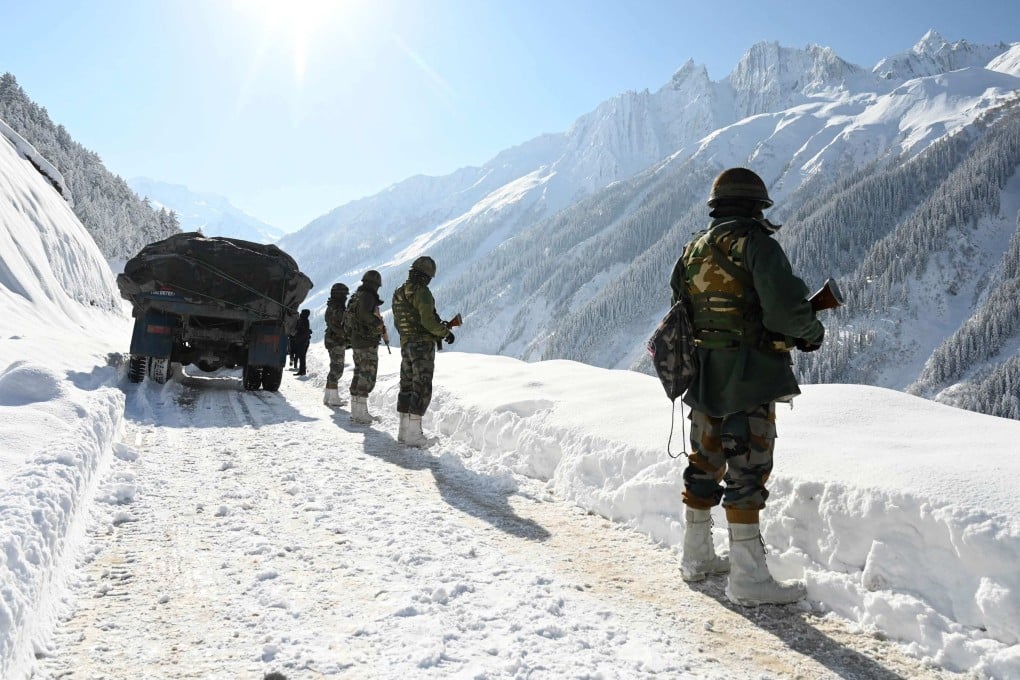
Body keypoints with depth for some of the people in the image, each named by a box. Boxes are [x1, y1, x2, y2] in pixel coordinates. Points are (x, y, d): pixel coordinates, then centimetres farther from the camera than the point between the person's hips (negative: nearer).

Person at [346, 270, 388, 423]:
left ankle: (355, 409, 21)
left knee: (359, 374, 15)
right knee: (368, 376, -7)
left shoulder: (355, 297, 15)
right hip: (368, 342, -10)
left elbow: (349, 318, 20)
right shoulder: (368, 296, -15)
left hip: (355, 340, 10)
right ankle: (360, 412, -8)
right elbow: (365, 314, -31)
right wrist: (382, 327, -22)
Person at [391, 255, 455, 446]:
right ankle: (414, 434, -5)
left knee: (407, 386, 14)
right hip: (423, 344, -8)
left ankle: (404, 430, 19)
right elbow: (428, 320, -22)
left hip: (405, 345, 8)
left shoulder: (398, 293, 12)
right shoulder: (421, 292, -15)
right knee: (422, 388, -4)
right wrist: (446, 332, -6)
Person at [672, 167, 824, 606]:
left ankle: (697, 556, 29)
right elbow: (786, 309, -20)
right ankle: (748, 576, 3)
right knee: (747, 471, -3)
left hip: (703, 378, 7)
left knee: (704, 464, 17)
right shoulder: (756, 243, -11)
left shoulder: (692, 251, 11)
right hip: (748, 379, -7)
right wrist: (812, 332, -2)